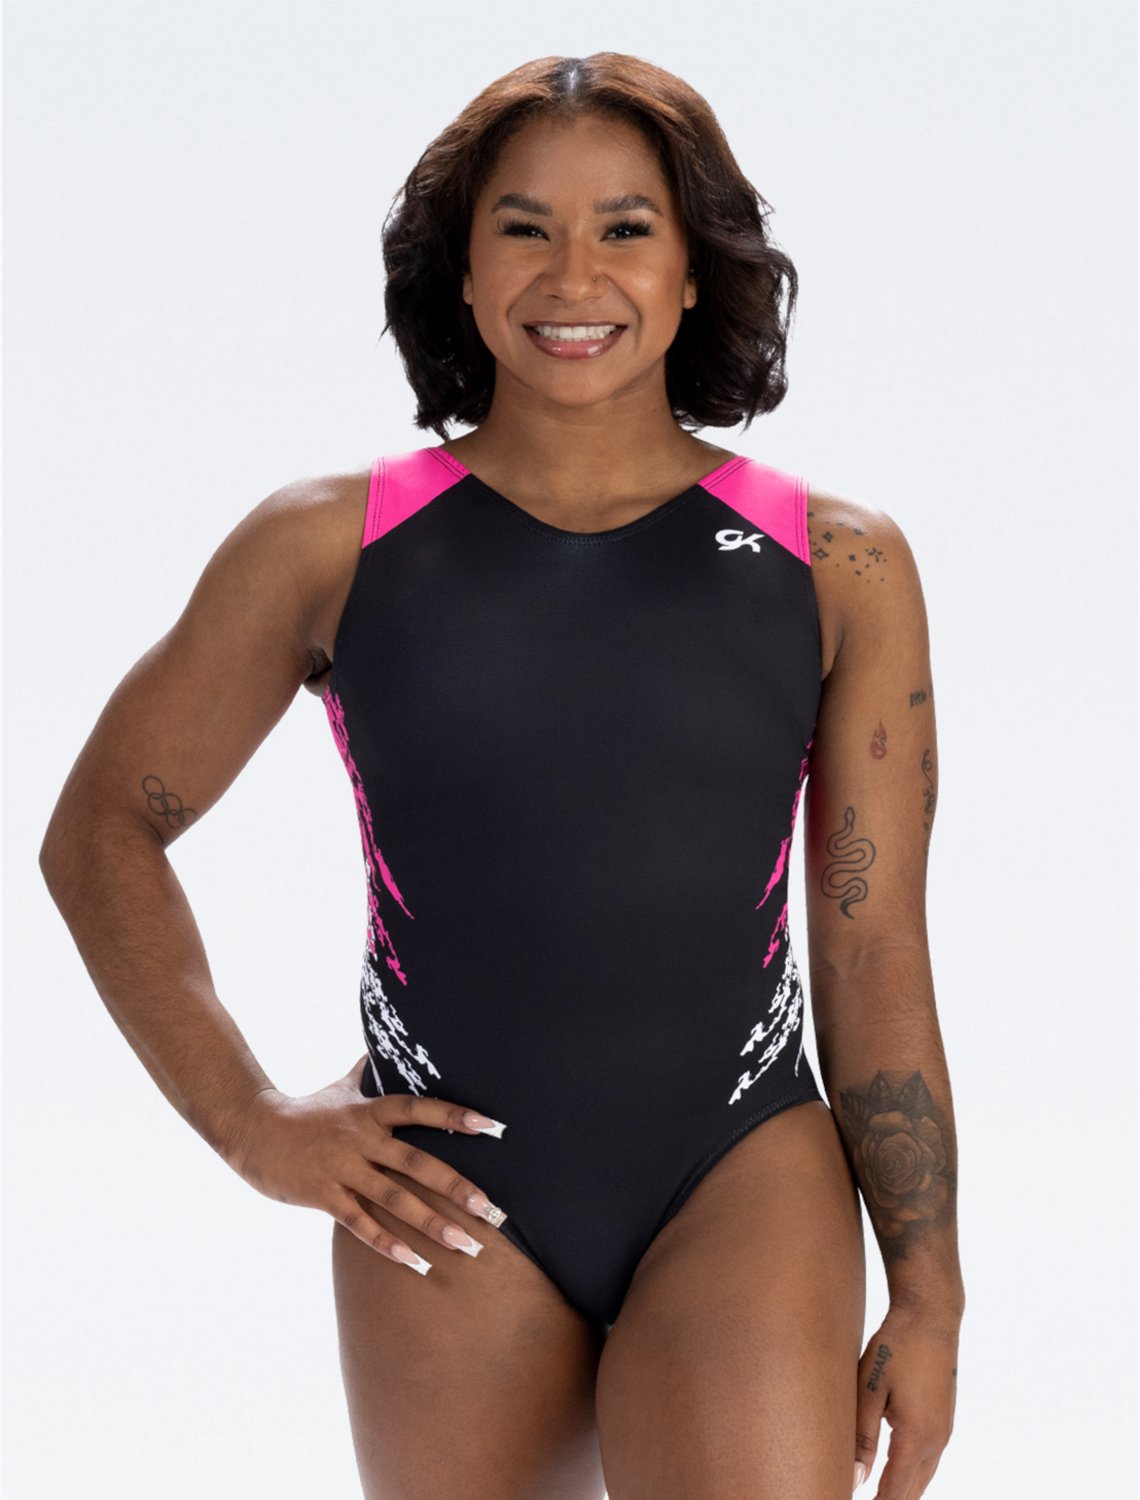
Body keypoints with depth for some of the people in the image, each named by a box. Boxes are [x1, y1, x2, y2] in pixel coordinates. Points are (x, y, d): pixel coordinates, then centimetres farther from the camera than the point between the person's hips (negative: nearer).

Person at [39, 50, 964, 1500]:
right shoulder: (330, 547, 2)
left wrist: (928, 1294, 5)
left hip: (745, 1177, -1)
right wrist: (250, 1122, 2)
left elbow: (876, 955, 5)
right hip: (450, 1215, 1)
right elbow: (99, 834, 10)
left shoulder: (836, 567, 2)